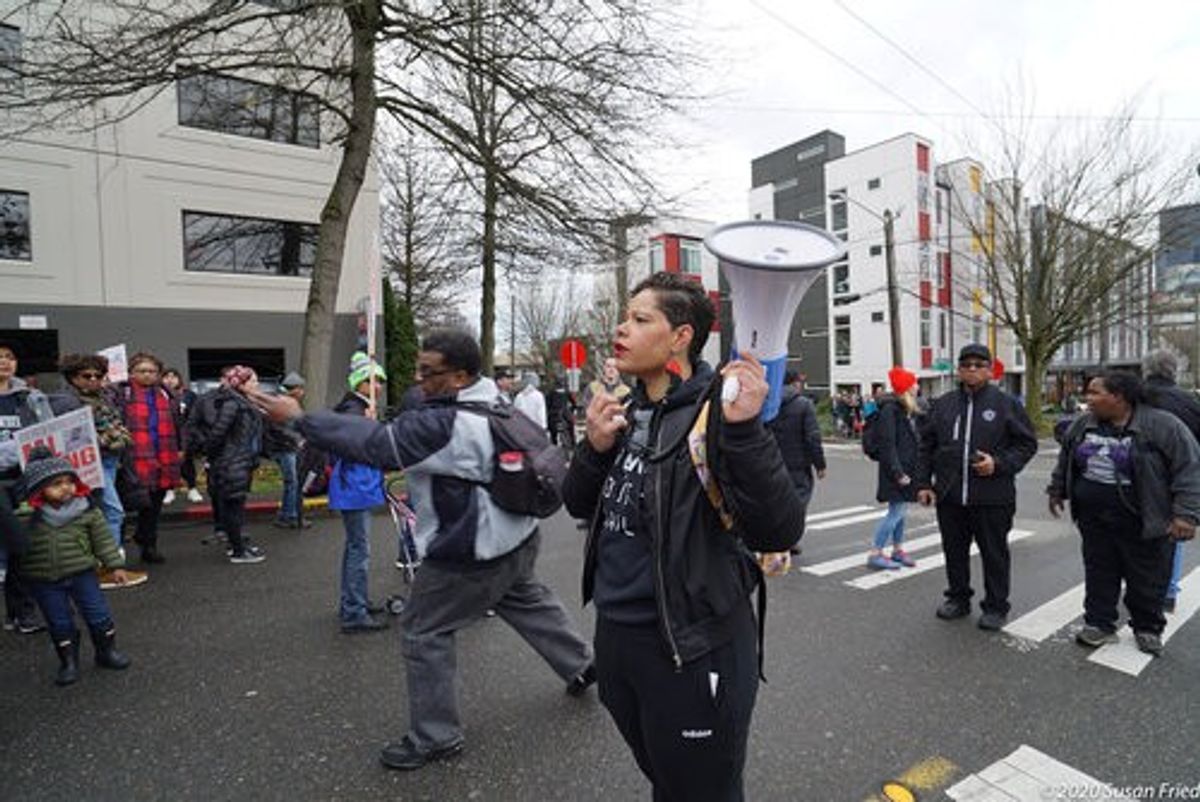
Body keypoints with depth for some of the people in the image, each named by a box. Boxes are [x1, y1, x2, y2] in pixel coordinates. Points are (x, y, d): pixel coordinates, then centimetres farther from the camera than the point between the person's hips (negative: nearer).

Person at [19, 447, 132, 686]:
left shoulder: (87, 511, -9)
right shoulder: (28, 517, -13)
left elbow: (103, 539, -2)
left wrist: (115, 565, 0)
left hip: (82, 573, 0)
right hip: (44, 581, 0)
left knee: (99, 614, 6)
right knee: (59, 623, 11)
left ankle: (107, 651, 26)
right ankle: (68, 662, 28)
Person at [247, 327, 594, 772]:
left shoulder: (445, 424, -29)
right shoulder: (494, 399, -1)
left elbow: (376, 443, -28)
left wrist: (299, 416, -21)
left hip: (472, 552, -9)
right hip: (516, 535, 9)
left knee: (423, 631, 8)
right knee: (527, 601, 29)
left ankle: (436, 737, 22)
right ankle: (580, 664, 45)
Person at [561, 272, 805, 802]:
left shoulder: (717, 412, -18)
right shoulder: (626, 411, 4)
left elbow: (778, 533, -26)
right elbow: (578, 505, 7)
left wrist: (744, 431, -37)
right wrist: (595, 447, -11)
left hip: (690, 649, -6)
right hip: (614, 633, 7)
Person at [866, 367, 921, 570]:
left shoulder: (908, 410, 14)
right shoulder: (890, 409, -16)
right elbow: (887, 445, -20)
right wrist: (898, 473, -21)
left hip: (906, 468, 9)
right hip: (896, 470, -9)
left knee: (900, 510, 15)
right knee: (896, 511, -7)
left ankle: (898, 550, 26)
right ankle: (875, 554, -1)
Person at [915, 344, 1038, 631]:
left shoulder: (1005, 404, -1)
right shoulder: (943, 404, 8)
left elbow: (1027, 443, 1)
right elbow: (926, 446, 11)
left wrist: (1000, 464, -15)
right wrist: (924, 483, 5)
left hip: (992, 497, -3)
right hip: (949, 497, 3)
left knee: (994, 553, 9)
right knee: (954, 551, 14)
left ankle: (995, 606, 24)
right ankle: (958, 598, 31)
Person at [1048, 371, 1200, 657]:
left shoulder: (1163, 426, -13)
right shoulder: (1083, 425, 3)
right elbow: (1065, 460, 17)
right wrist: (1057, 491, 21)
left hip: (1142, 523, -4)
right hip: (1094, 519, 4)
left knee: (1147, 580, 10)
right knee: (1099, 574, 11)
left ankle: (1148, 629, 29)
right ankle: (1099, 624, 23)